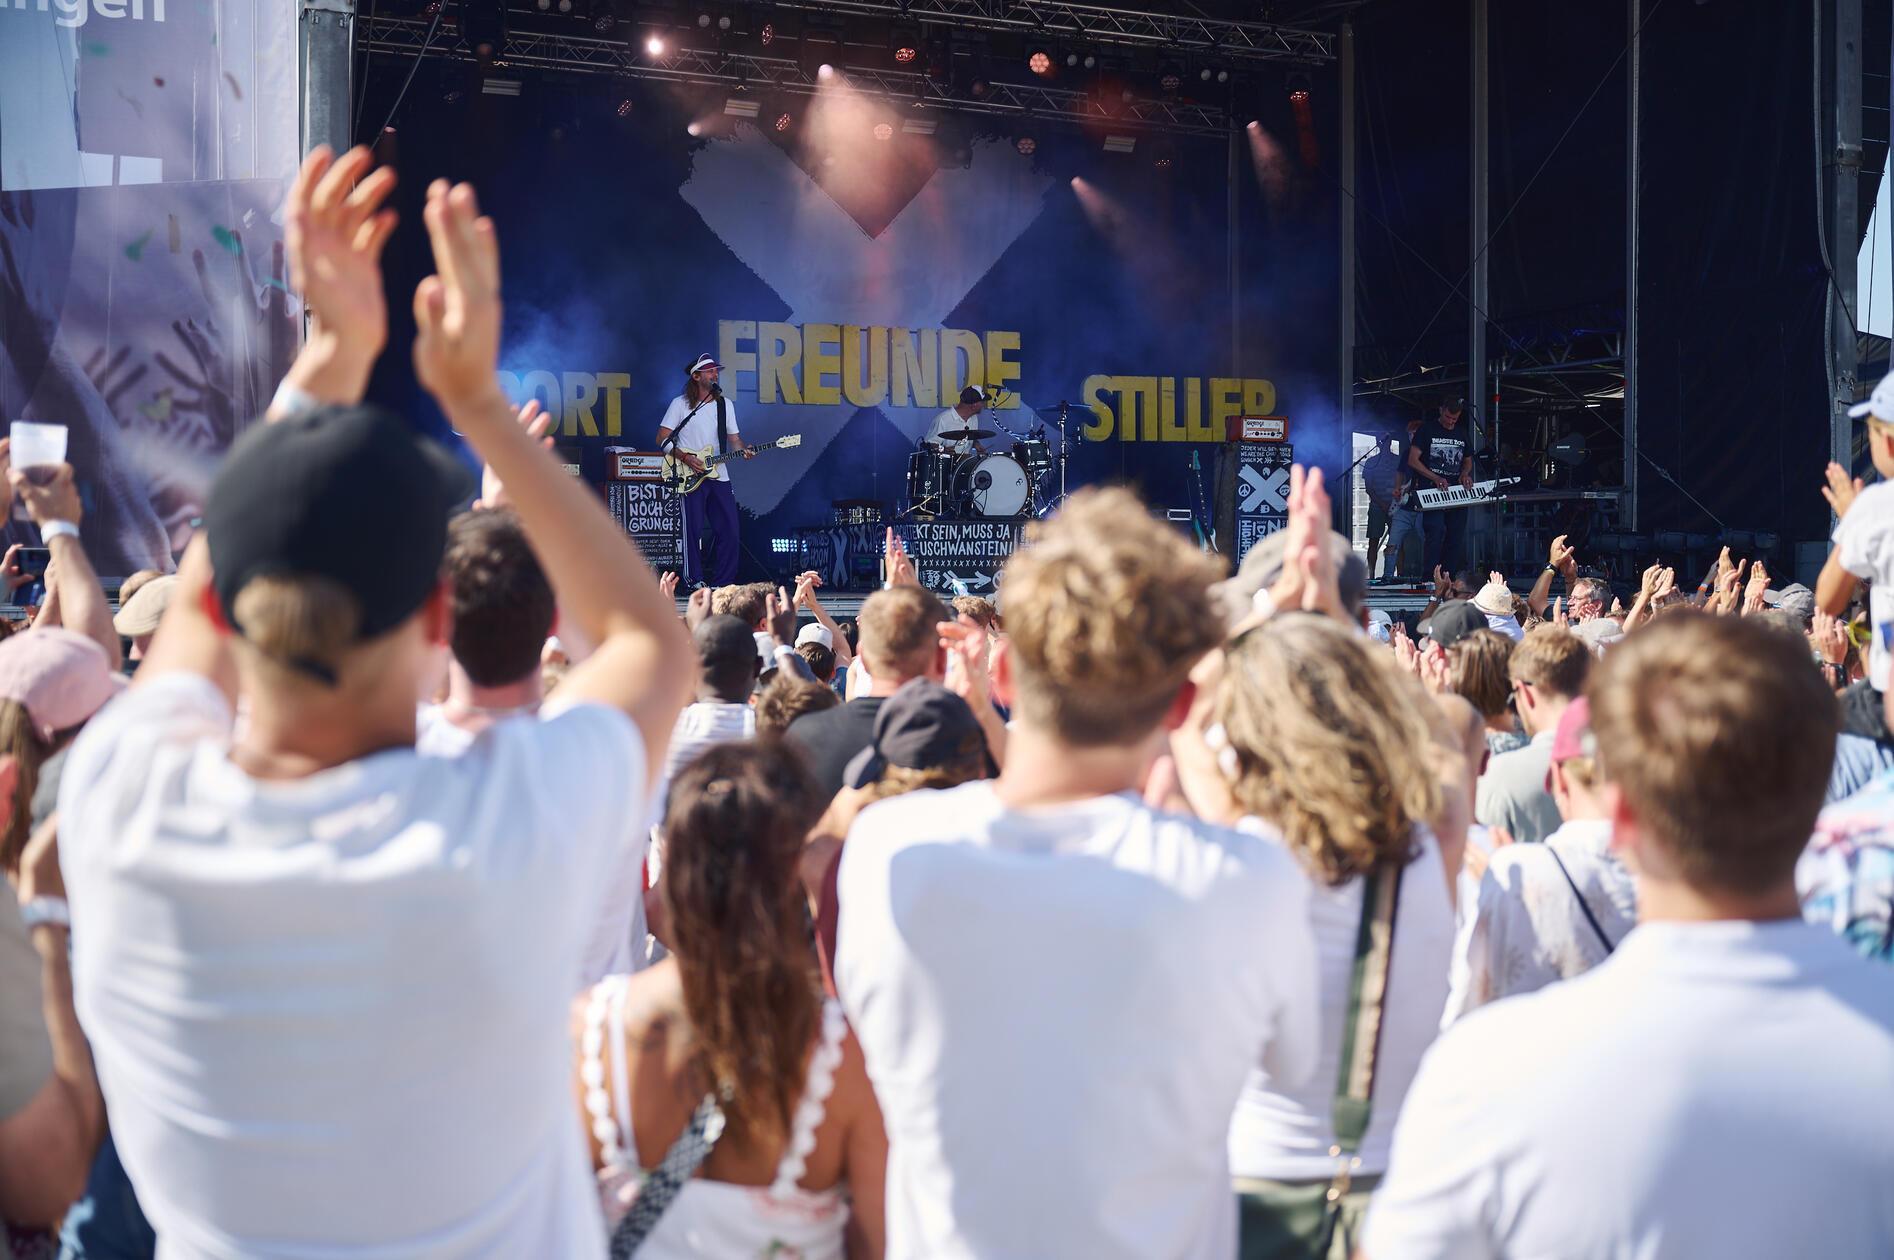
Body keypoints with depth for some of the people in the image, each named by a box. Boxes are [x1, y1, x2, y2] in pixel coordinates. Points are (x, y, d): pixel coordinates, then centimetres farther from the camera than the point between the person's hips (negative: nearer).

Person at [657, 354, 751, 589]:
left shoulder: (725, 404, 12)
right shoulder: (680, 404, 0)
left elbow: (734, 439, 14)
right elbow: (662, 439, -1)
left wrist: (742, 450, -7)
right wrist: (685, 457, -13)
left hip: (719, 476, 4)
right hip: (690, 477, -4)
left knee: (731, 530, -1)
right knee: (694, 530, -7)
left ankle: (721, 582, 8)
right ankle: (695, 580, 3)